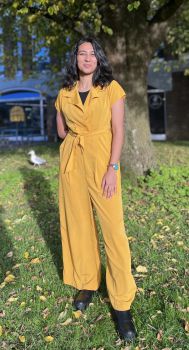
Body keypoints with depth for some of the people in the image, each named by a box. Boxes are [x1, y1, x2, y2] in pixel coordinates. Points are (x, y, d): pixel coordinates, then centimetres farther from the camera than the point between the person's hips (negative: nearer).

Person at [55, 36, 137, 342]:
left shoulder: (111, 88, -1)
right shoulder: (64, 93, 9)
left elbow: (118, 130, -7)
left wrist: (112, 169, -14)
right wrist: (82, 138, 9)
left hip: (102, 162, -3)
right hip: (72, 162, 4)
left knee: (113, 228, -7)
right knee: (78, 224, 9)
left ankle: (122, 303, 5)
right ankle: (87, 283, 29)